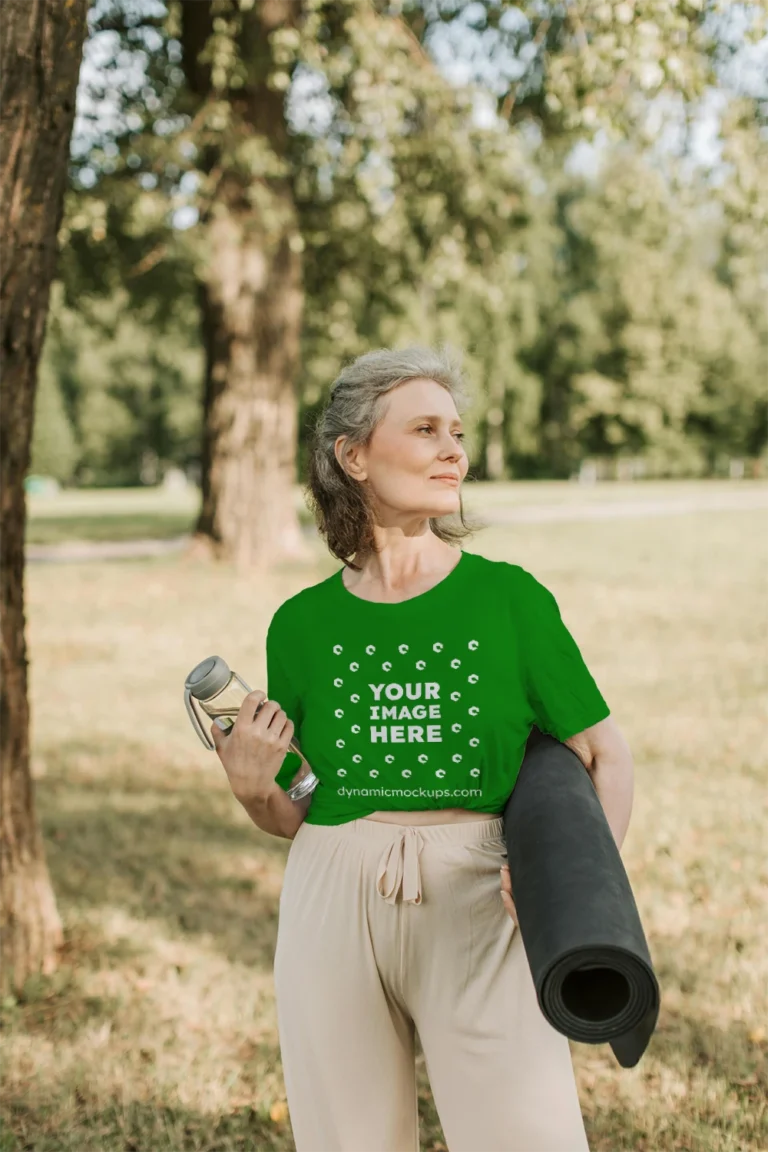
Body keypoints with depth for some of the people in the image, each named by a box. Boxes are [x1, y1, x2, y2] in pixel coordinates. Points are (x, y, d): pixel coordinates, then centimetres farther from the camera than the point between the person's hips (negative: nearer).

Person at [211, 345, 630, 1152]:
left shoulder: (509, 599, -1)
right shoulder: (302, 624, 4)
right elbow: (293, 817, 13)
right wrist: (252, 788, -8)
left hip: (477, 912, -2)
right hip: (333, 913, 2)